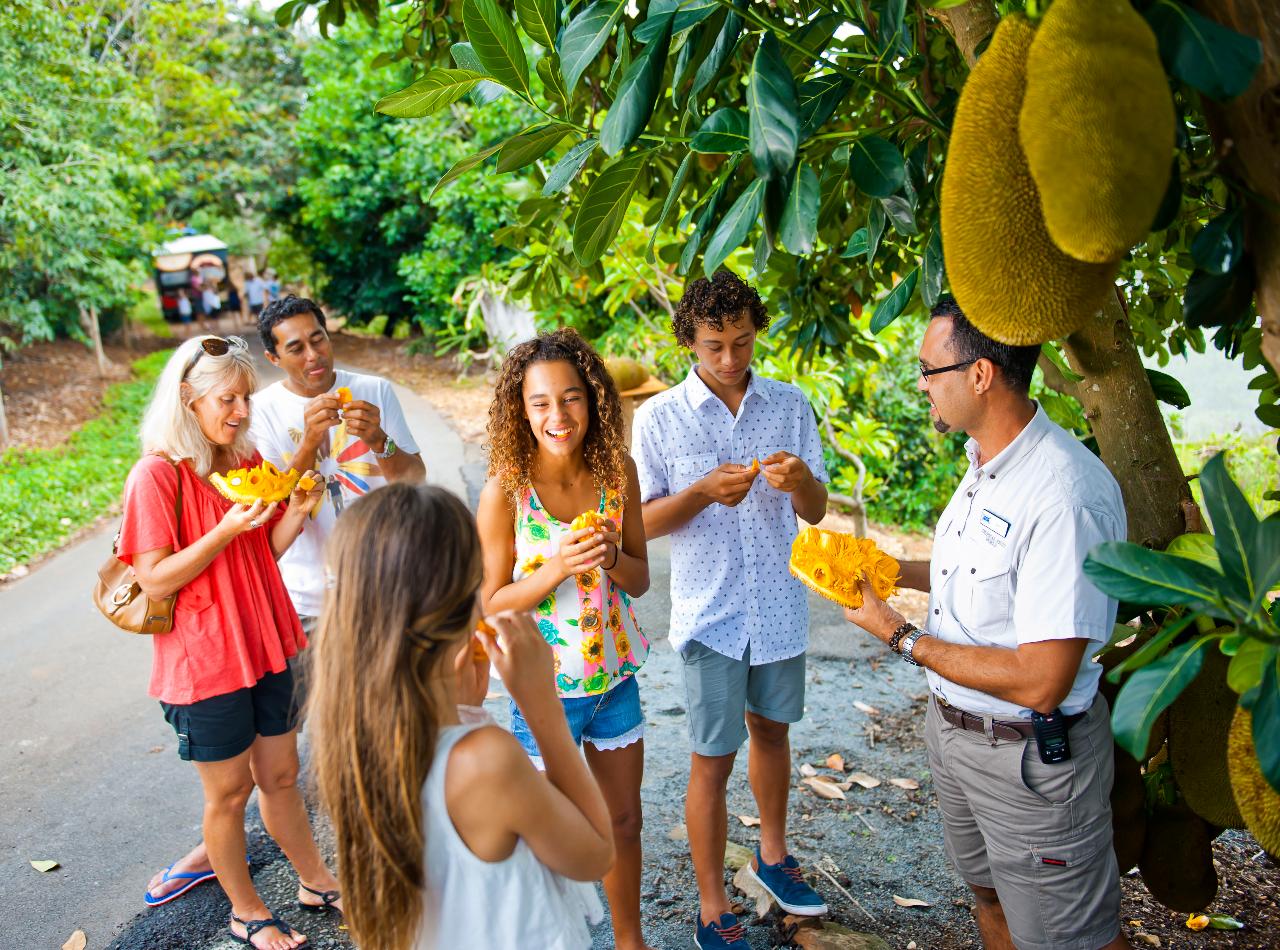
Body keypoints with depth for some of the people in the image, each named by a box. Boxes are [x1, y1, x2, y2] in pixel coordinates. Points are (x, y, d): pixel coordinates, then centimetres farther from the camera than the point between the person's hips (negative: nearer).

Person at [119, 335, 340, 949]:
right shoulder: (157, 475, -16)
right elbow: (155, 581, -17)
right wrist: (226, 530, -26)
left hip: (267, 646, 6)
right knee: (229, 791, 11)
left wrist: (296, 512, -9)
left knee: (281, 775, 19)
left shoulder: (247, 461, 4)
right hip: (205, 662, -5)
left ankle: (316, 882, 36)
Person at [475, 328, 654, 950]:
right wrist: (557, 568, -28)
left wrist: (610, 555, -23)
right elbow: (492, 602, -12)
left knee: (624, 821, 21)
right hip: (545, 684, -4)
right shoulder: (505, 490, -19)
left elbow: (639, 580, -1)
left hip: (614, 675, 4)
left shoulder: (617, 469, -9)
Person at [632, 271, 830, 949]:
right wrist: (704, 492, -24)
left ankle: (772, 856, 46)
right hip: (710, 614, -3)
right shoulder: (660, 416, -7)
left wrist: (801, 480, -21)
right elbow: (642, 521, -7)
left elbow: (816, 512, 2)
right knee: (712, 760, 4)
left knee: (770, 731, 22)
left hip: (780, 607, 3)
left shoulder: (791, 405, 0)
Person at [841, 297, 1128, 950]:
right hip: (952, 727, 9)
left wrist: (901, 637, -21)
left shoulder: (1067, 495, -31)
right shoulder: (983, 465, 1)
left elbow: (1040, 682, -31)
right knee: (988, 894, 27)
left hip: (1031, 758, -9)